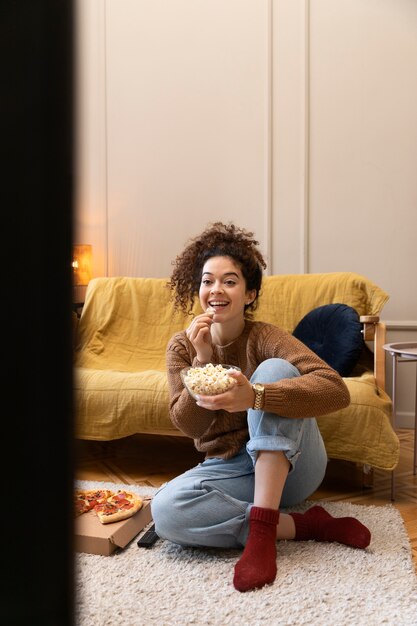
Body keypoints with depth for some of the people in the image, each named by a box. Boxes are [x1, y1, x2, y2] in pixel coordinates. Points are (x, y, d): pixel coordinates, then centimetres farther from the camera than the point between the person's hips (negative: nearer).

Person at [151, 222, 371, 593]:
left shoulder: (264, 337, -13)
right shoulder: (182, 346, -3)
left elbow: (337, 391, -28)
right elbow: (189, 426, -9)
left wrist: (254, 395, -44)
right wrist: (202, 359, -23)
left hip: (289, 465, -2)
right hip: (229, 467, 3)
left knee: (274, 368, -28)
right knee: (165, 509, -28)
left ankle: (262, 528, -29)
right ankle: (304, 525, -15)